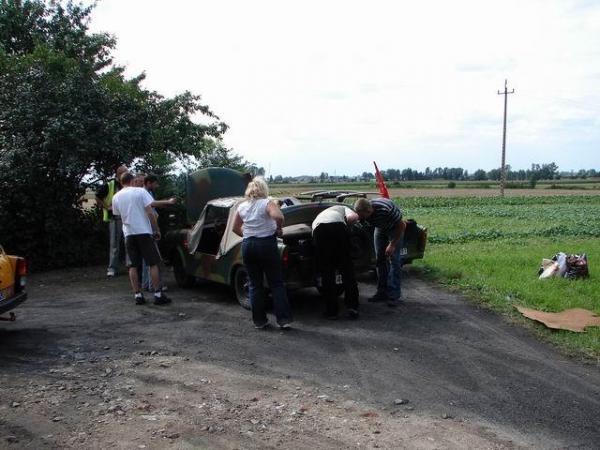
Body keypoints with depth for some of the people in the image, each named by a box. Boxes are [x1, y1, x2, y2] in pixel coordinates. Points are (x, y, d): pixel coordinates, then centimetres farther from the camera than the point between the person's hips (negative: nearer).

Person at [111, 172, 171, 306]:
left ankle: (138, 295, 6)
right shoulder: (140, 191, -5)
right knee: (153, 263, 2)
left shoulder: (116, 197, 6)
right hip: (144, 231, -3)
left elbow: (118, 215, 15)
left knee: (133, 265, 9)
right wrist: (156, 230, -2)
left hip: (128, 234, 4)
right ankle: (158, 295, 0)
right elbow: (150, 212, -9)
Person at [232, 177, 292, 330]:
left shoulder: (242, 207, 8)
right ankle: (283, 319, -1)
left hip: (248, 246, 4)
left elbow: (235, 228, 16)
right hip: (267, 244, -4)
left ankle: (259, 320, 15)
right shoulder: (267, 203, -7)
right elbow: (278, 216, -26)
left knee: (255, 284, 12)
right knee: (276, 284, 3)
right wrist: (278, 228, -9)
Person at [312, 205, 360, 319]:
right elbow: (354, 217, 14)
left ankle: (331, 311, 12)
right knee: (347, 269, 10)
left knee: (326, 272, 10)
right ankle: (352, 307, 8)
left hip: (319, 230, 2)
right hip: (338, 227, -1)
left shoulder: (317, 218, 44)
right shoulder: (342, 208, 37)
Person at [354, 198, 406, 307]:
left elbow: (402, 225, -26)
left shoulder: (385, 210, -40)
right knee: (380, 259, 4)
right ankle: (382, 292, 11)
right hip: (380, 228, 6)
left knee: (394, 260, -12)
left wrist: (392, 245, -24)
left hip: (395, 228, -6)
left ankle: (394, 295, -10)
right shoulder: (362, 212, -24)